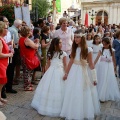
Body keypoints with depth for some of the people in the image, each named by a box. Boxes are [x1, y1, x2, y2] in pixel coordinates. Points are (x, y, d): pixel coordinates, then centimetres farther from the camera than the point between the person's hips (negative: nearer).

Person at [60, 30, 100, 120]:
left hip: (82, 72, -4)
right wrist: (66, 73, 14)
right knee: (72, 93, 11)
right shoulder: (74, 48, 3)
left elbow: (91, 64, -8)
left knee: (82, 94, 6)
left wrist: (94, 78, -6)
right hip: (73, 72, 4)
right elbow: (71, 62, 9)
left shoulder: (88, 50, -11)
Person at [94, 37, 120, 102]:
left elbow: (113, 59, 5)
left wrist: (115, 67, 11)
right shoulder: (101, 50, -5)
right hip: (102, 66, 0)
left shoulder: (112, 50, -3)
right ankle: (101, 96, 18)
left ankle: (109, 95, 23)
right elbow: (97, 58, -12)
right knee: (102, 80, 7)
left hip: (109, 67, 0)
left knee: (110, 80, 7)